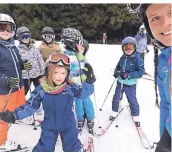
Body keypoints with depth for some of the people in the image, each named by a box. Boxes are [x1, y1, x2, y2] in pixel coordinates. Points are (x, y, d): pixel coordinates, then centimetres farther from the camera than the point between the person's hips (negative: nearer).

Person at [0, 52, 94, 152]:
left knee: (72, 147, 21)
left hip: (68, 126, 0)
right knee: (44, 148, 15)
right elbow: (30, 106, -8)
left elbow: (83, 92, -4)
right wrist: (14, 115, -17)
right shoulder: (41, 90, -16)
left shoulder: (70, 87, -17)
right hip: (49, 127, 0)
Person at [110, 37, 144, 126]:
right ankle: (114, 112, 38)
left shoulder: (137, 58, -17)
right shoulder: (123, 57, -2)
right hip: (120, 82, 5)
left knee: (132, 100, 6)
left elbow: (141, 72, -20)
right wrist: (116, 72, -9)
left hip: (130, 84, -5)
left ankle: (136, 116, 27)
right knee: (116, 98, 16)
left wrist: (128, 75, -28)